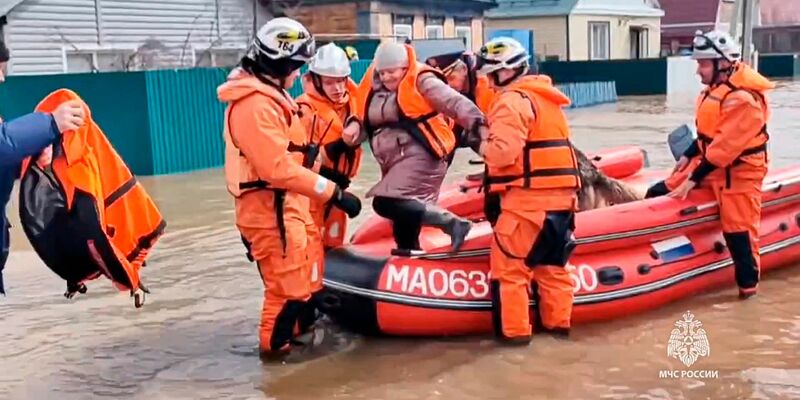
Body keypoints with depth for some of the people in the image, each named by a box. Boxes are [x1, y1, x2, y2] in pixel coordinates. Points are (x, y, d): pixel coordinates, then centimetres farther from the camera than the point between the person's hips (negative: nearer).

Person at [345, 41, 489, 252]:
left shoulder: (420, 81, -8)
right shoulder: (373, 89, 13)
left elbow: (454, 102, -17)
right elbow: (367, 123, 20)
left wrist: (478, 123, -31)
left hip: (419, 155, -8)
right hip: (396, 161, 8)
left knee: (387, 203, -22)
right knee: (404, 211, 13)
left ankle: (452, 222, -16)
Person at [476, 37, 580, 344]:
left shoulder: (512, 100, -9)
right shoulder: (545, 97, 19)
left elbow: (504, 151, -21)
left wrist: (485, 148, -1)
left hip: (529, 197, -9)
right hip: (560, 194, 9)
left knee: (509, 265, 0)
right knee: (551, 264, 17)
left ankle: (514, 330, 3)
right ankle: (558, 321, 23)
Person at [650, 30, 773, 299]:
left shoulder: (742, 99, -23)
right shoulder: (716, 89, 8)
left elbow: (724, 149, -26)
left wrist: (693, 180, -24)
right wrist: (688, 156, 13)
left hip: (738, 173, -9)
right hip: (709, 163, 10)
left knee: (738, 230, -7)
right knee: (657, 195, 4)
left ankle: (748, 283, 9)